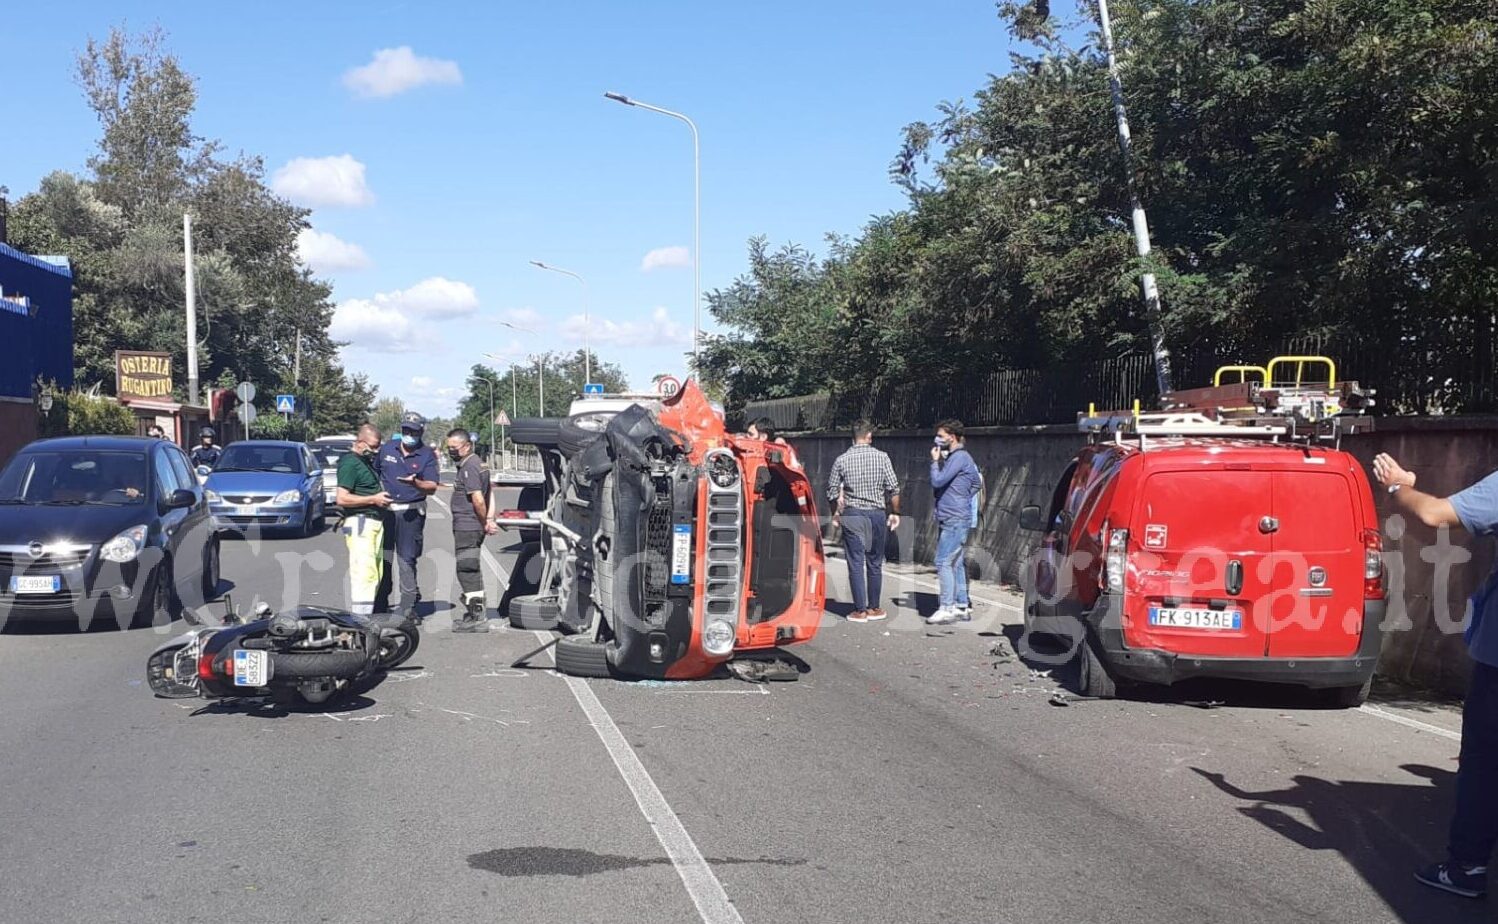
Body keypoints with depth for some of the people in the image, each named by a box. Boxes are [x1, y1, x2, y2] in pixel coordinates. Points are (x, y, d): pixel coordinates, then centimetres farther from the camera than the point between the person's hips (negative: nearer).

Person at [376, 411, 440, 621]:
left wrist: (415, 483, -27)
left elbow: (432, 487, -8)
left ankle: (409, 606, 3)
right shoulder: (388, 448, 7)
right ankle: (380, 603, 15)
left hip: (411, 512, -3)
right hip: (385, 508, 3)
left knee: (407, 559, -1)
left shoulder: (427, 455, -1)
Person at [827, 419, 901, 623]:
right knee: (875, 563, 11)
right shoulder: (881, 457, -3)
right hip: (877, 514, 0)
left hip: (852, 515, 0)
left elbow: (832, 492, 4)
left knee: (856, 563, 2)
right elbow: (893, 489, -3)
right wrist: (895, 513, 9)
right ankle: (874, 608, 17)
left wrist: (835, 513, 20)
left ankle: (860, 611, 3)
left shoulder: (842, 460, -1)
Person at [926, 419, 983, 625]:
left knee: (944, 563, -11)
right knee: (956, 564, 12)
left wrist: (935, 461, -5)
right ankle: (962, 606, 16)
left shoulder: (960, 457, -14)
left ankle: (947, 608, -11)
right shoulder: (953, 457, 17)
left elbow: (938, 481, -19)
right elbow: (977, 482, 26)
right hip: (949, 519, 10)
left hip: (955, 520, -10)